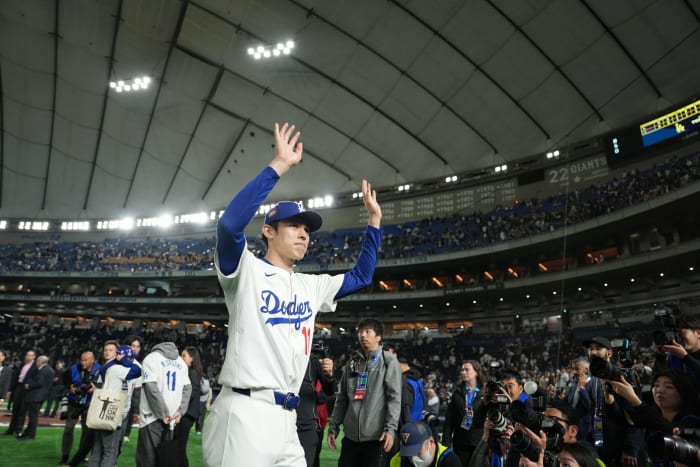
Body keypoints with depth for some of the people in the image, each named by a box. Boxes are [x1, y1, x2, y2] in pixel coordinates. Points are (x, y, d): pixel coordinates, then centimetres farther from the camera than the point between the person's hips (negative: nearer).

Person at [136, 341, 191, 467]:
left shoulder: (151, 358, 0)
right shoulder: (181, 362, 15)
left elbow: (151, 388, -11)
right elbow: (187, 388, 7)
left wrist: (163, 413, -9)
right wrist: (180, 411, 0)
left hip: (153, 417, -5)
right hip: (173, 417, 5)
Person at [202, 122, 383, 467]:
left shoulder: (311, 286, 16)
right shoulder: (247, 271, -4)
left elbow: (360, 277, 24)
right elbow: (229, 225, -24)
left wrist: (374, 219, 18)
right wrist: (279, 166, -23)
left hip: (285, 420, 7)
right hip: (243, 416, -7)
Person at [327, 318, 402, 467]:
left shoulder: (389, 362, 1)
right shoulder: (352, 363, 15)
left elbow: (394, 398, -7)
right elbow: (342, 398, 16)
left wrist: (390, 428, -16)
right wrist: (333, 427, 11)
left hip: (376, 436, -4)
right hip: (351, 435, 5)